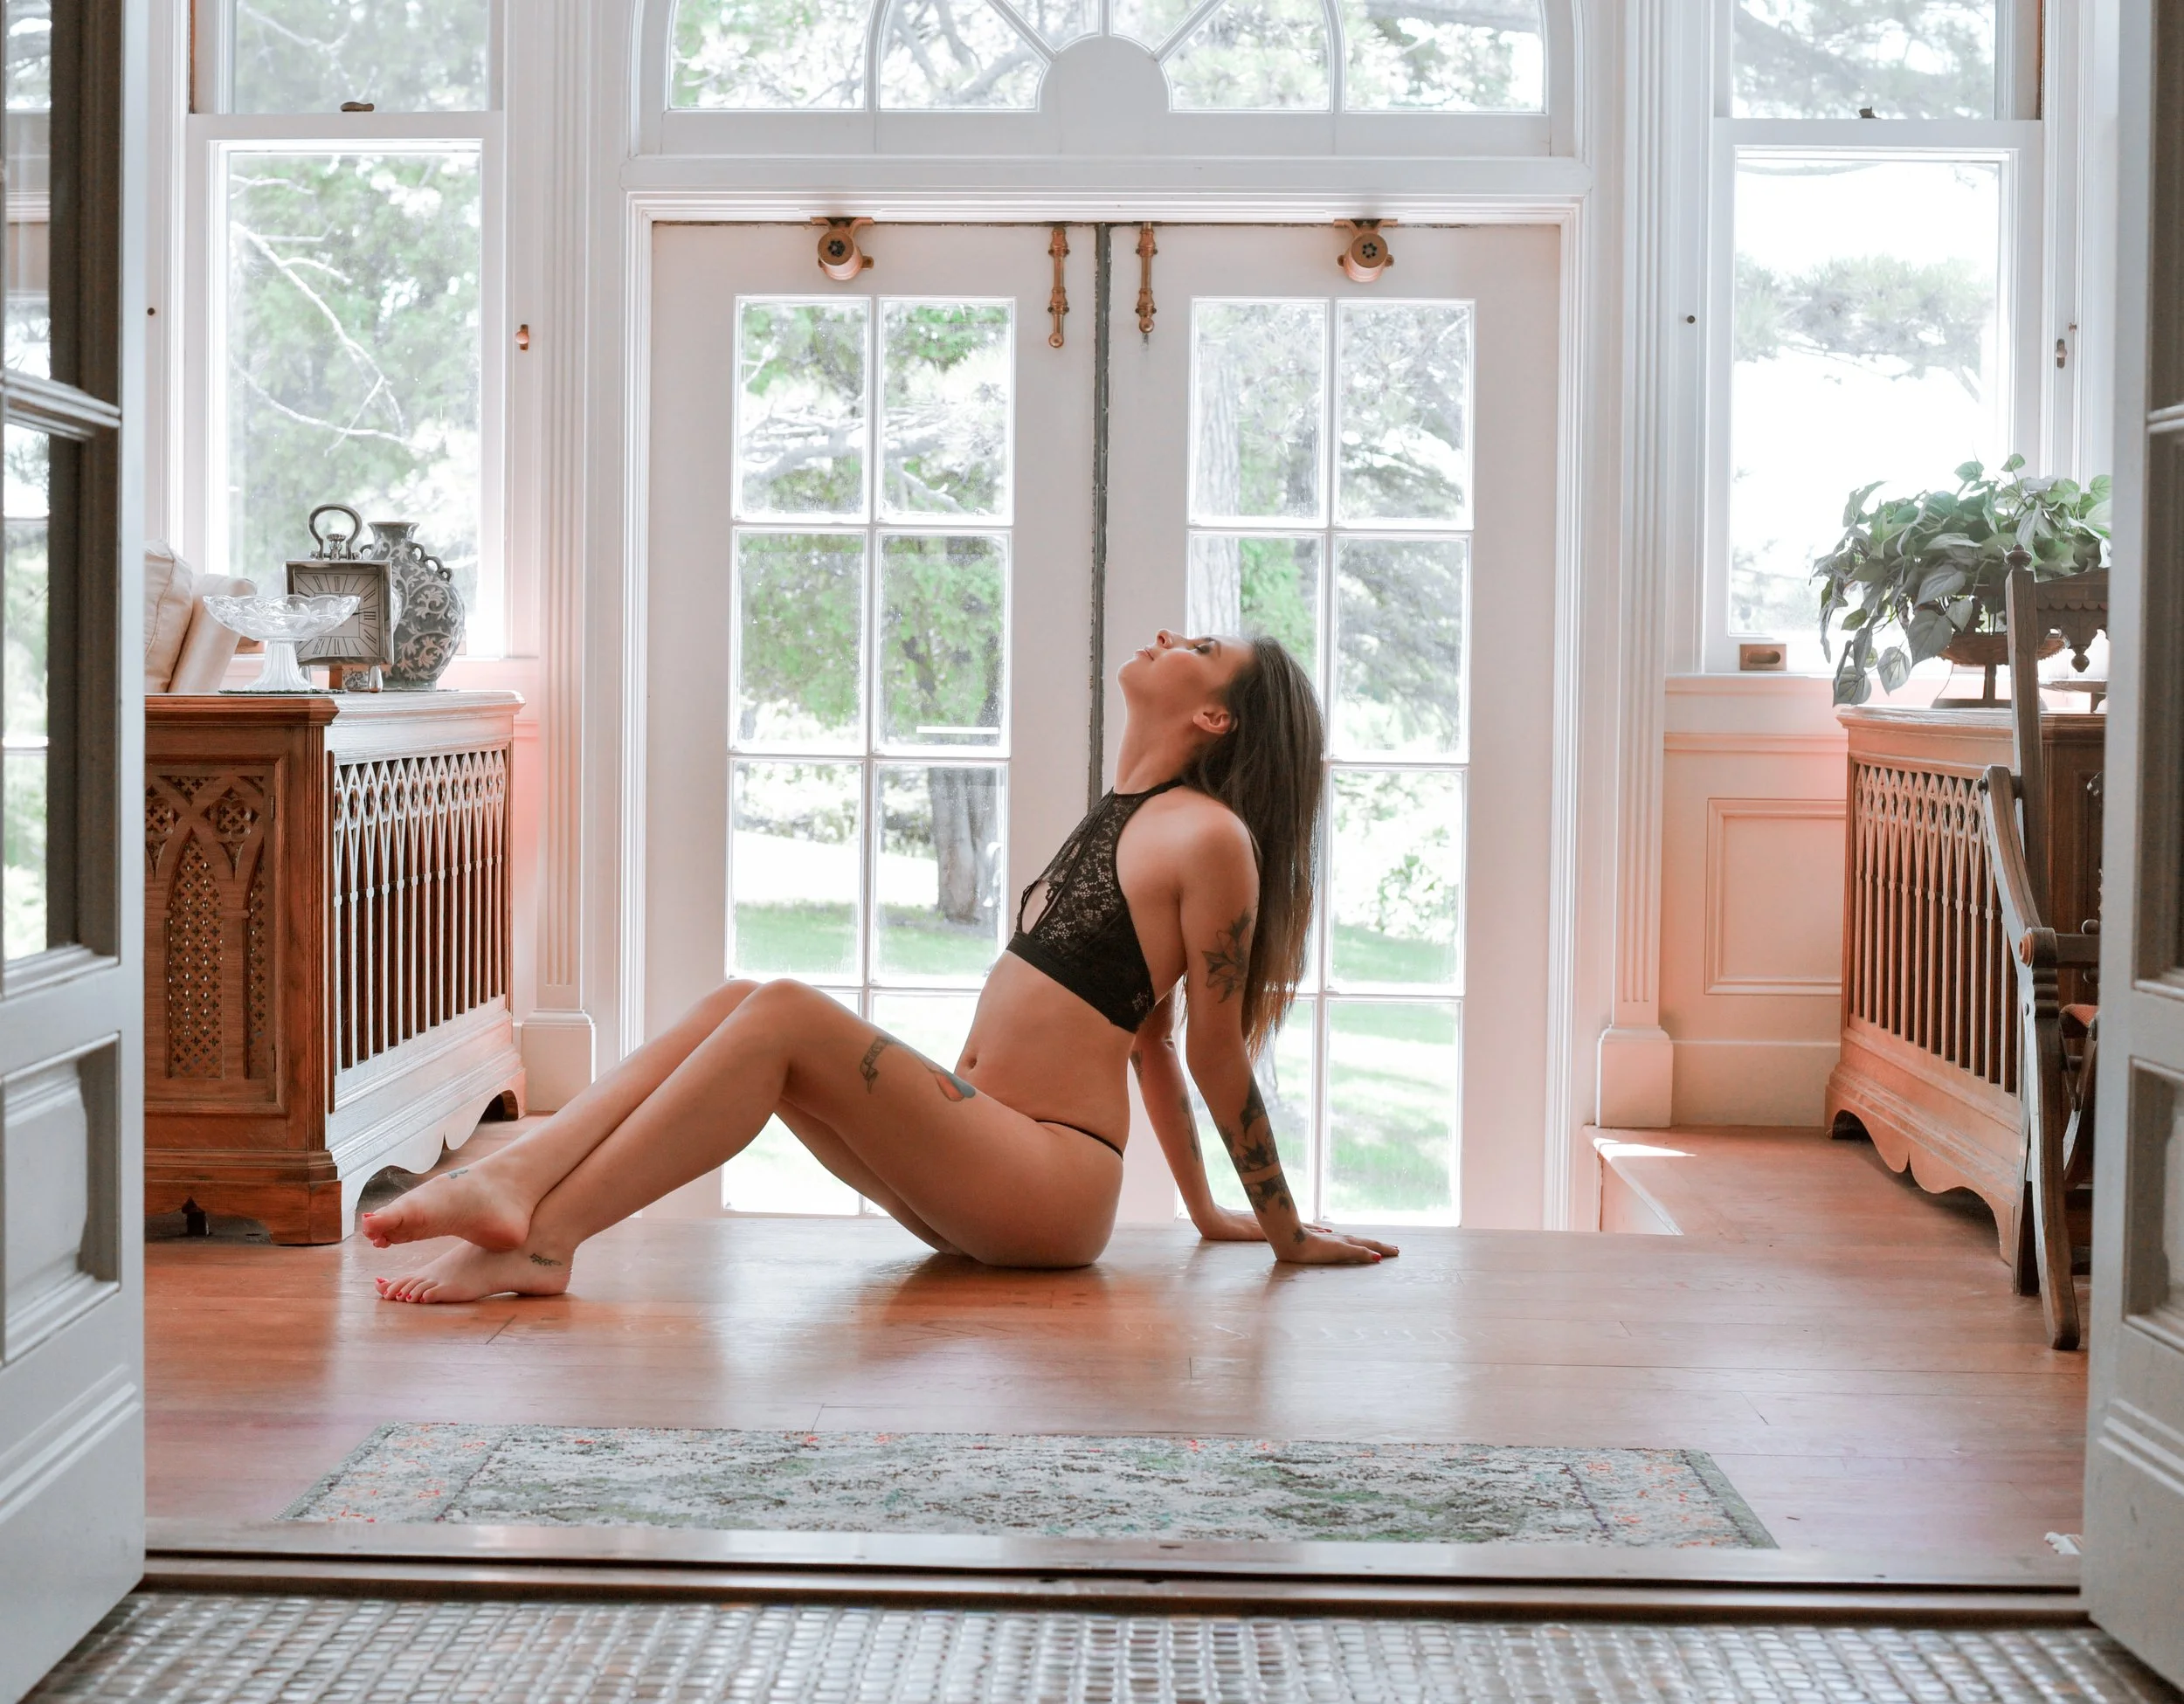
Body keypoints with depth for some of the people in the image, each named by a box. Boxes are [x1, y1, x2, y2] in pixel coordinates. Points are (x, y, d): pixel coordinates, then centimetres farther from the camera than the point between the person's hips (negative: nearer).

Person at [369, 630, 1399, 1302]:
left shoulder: (1208, 836, -9)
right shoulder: (1119, 817, 20)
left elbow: (1217, 1052, -5)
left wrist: (1287, 1235, 0)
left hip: (1050, 1184, -8)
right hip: (979, 1168, 9)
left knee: (785, 1014, -23)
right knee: (733, 1006, -6)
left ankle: (544, 1241, -29)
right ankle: (511, 1182, -25)